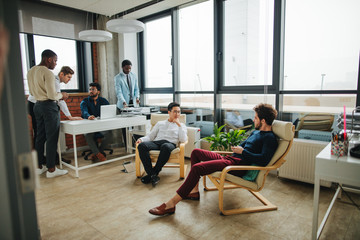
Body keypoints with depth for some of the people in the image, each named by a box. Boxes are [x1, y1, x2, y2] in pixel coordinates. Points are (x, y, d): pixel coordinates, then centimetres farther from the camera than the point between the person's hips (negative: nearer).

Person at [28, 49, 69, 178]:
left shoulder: (31, 71, 12)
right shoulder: (48, 73, -16)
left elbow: (32, 92, 19)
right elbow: (52, 95, -20)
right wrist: (61, 95, -1)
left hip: (38, 105, 9)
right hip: (49, 106, -9)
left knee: (40, 137, 15)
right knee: (52, 138, -3)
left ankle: (39, 166, 24)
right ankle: (51, 169, 3)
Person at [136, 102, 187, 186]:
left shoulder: (182, 126, 23)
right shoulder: (160, 123, 29)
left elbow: (183, 139, 4)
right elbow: (150, 136, 21)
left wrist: (179, 125, 1)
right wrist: (141, 139, 1)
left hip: (170, 143, -2)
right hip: (156, 142, 3)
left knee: (166, 147, -41)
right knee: (142, 145, -30)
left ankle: (154, 172, -28)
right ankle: (151, 174, -30)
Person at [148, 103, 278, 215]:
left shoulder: (270, 138, -9)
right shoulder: (256, 132, 21)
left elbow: (263, 160, -25)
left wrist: (242, 151, -15)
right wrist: (237, 148, 11)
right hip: (230, 159, 11)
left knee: (197, 168, -26)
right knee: (196, 152, 12)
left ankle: (170, 204, -20)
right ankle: (194, 191, 10)